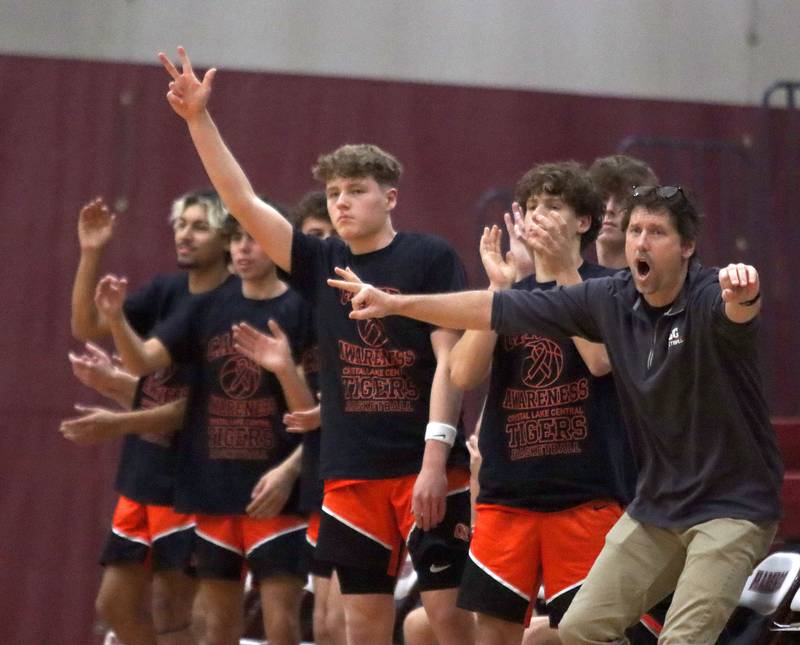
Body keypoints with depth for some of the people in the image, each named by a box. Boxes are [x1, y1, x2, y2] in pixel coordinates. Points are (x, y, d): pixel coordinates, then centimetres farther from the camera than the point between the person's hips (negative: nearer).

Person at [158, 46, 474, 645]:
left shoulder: (431, 258, -4)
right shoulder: (322, 262, 9)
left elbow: (449, 359, -9)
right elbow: (244, 202, 4)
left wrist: (436, 458, -16)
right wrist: (199, 119, -5)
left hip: (427, 467, -5)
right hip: (352, 472, 5)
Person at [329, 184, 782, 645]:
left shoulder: (710, 297, -18)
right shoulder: (612, 300, -2)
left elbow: (736, 310, -44)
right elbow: (500, 311, 4)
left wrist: (743, 295, -69)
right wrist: (395, 304, 5)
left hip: (732, 504, -7)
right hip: (657, 503, 7)